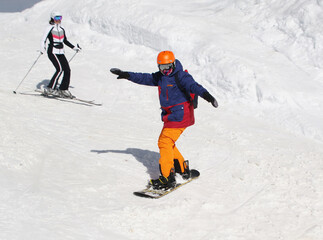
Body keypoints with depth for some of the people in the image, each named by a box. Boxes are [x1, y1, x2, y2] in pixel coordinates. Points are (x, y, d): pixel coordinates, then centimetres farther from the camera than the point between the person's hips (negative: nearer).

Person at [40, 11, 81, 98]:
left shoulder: (62, 29, 16)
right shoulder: (50, 28, -3)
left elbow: (65, 41, 28)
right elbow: (44, 39, -9)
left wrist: (74, 47, 25)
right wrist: (42, 48, -26)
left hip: (61, 52, 7)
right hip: (53, 51, -7)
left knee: (67, 70, -4)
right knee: (60, 69, -22)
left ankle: (63, 89, 5)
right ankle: (50, 89, -18)